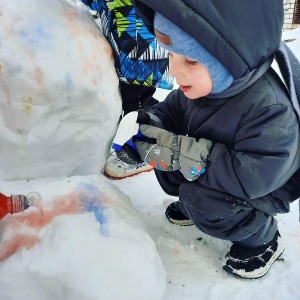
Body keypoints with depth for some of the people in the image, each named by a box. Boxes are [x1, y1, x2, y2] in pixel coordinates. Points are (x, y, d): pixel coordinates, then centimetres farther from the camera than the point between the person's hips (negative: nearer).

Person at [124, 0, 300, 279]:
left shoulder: (269, 107, -36)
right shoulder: (200, 83, -14)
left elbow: (254, 175, -40)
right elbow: (172, 109, 2)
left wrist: (185, 154, -41)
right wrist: (146, 124, -20)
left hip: (263, 189, -6)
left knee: (201, 199, -28)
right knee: (164, 155, -8)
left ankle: (262, 238, -1)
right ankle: (195, 202, 19)